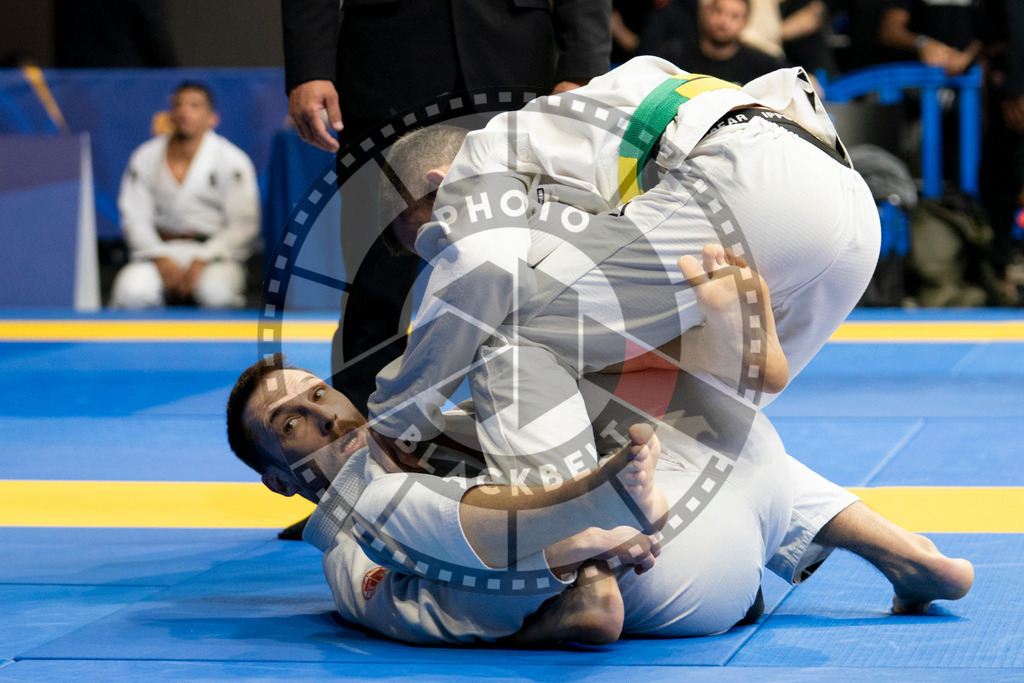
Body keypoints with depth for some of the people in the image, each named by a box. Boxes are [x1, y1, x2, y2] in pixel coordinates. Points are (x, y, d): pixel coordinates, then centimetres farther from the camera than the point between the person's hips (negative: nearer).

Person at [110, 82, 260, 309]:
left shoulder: (233, 161, 0)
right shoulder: (145, 158, 7)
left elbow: (243, 225, -4)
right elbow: (134, 217, 4)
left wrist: (202, 261, -15)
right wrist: (160, 258, -12)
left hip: (215, 254, -1)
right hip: (160, 250, 1)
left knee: (216, 291, -36)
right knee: (131, 290, -31)